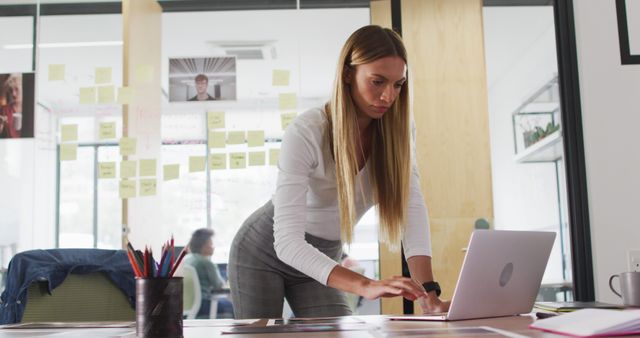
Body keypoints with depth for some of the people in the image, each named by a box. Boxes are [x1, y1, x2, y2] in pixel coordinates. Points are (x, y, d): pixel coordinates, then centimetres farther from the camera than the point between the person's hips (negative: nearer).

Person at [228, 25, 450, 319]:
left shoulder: (395, 133, -14)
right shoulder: (305, 133, -30)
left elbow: (411, 209, -23)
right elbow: (287, 242, -37)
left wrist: (429, 292, -37)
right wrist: (365, 286, -49)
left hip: (321, 260, 4)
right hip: (263, 252, -4)